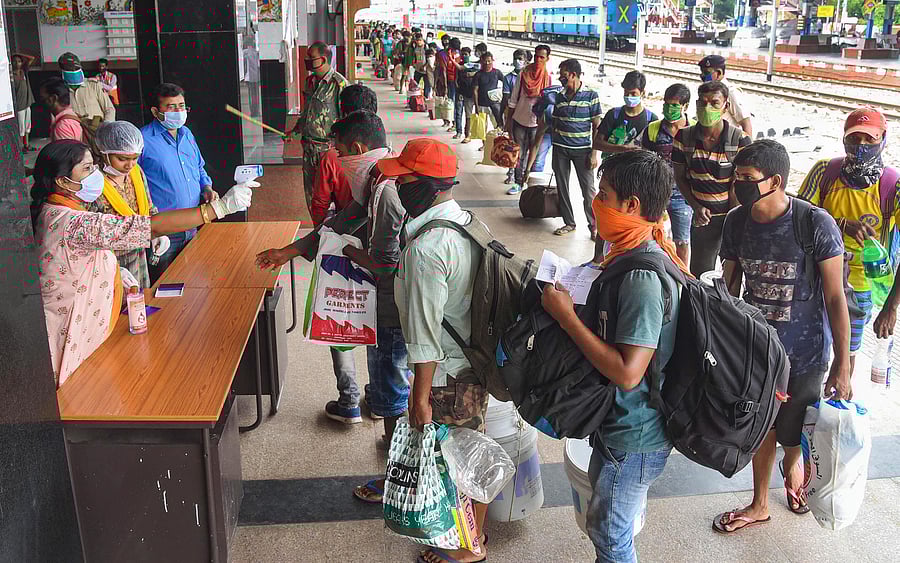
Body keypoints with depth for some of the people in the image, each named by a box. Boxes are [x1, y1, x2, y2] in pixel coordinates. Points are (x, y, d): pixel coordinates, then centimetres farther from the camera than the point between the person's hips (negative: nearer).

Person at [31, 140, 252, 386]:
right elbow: (151, 226, -34)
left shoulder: (52, 212, 5)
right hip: (72, 337, -10)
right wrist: (221, 206, -33)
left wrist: (113, 270, 11)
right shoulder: (69, 223, -28)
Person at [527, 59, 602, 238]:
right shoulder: (559, 97, 7)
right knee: (562, 188, 8)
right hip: (560, 149, 5)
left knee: (588, 189, -3)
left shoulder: (591, 95, -5)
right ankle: (569, 223, 20)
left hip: (582, 149, -4)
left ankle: (594, 226, 7)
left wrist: (594, 154, -10)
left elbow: (596, 127, -5)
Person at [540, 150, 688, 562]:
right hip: (620, 424, 9)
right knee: (608, 528, 27)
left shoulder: (644, 278, -30)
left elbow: (627, 371, -31)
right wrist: (566, 305, -1)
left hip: (632, 438, -9)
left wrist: (566, 316, -26)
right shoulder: (635, 254, 2)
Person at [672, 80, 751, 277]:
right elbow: (680, 177, 5)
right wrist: (696, 207, -8)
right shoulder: (684, 138, -4)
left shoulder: (740, 140, -12)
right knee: (699, 274, 9)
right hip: (702, 217, 3)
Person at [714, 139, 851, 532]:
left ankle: (792, 467, 50)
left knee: (795, 434, 14)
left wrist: (842, 365, -11)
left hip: (803, 355, -3)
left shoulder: (816, 224, -20)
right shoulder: (736, 222, -7)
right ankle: (759, 505, 39)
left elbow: (835, 298, -14)